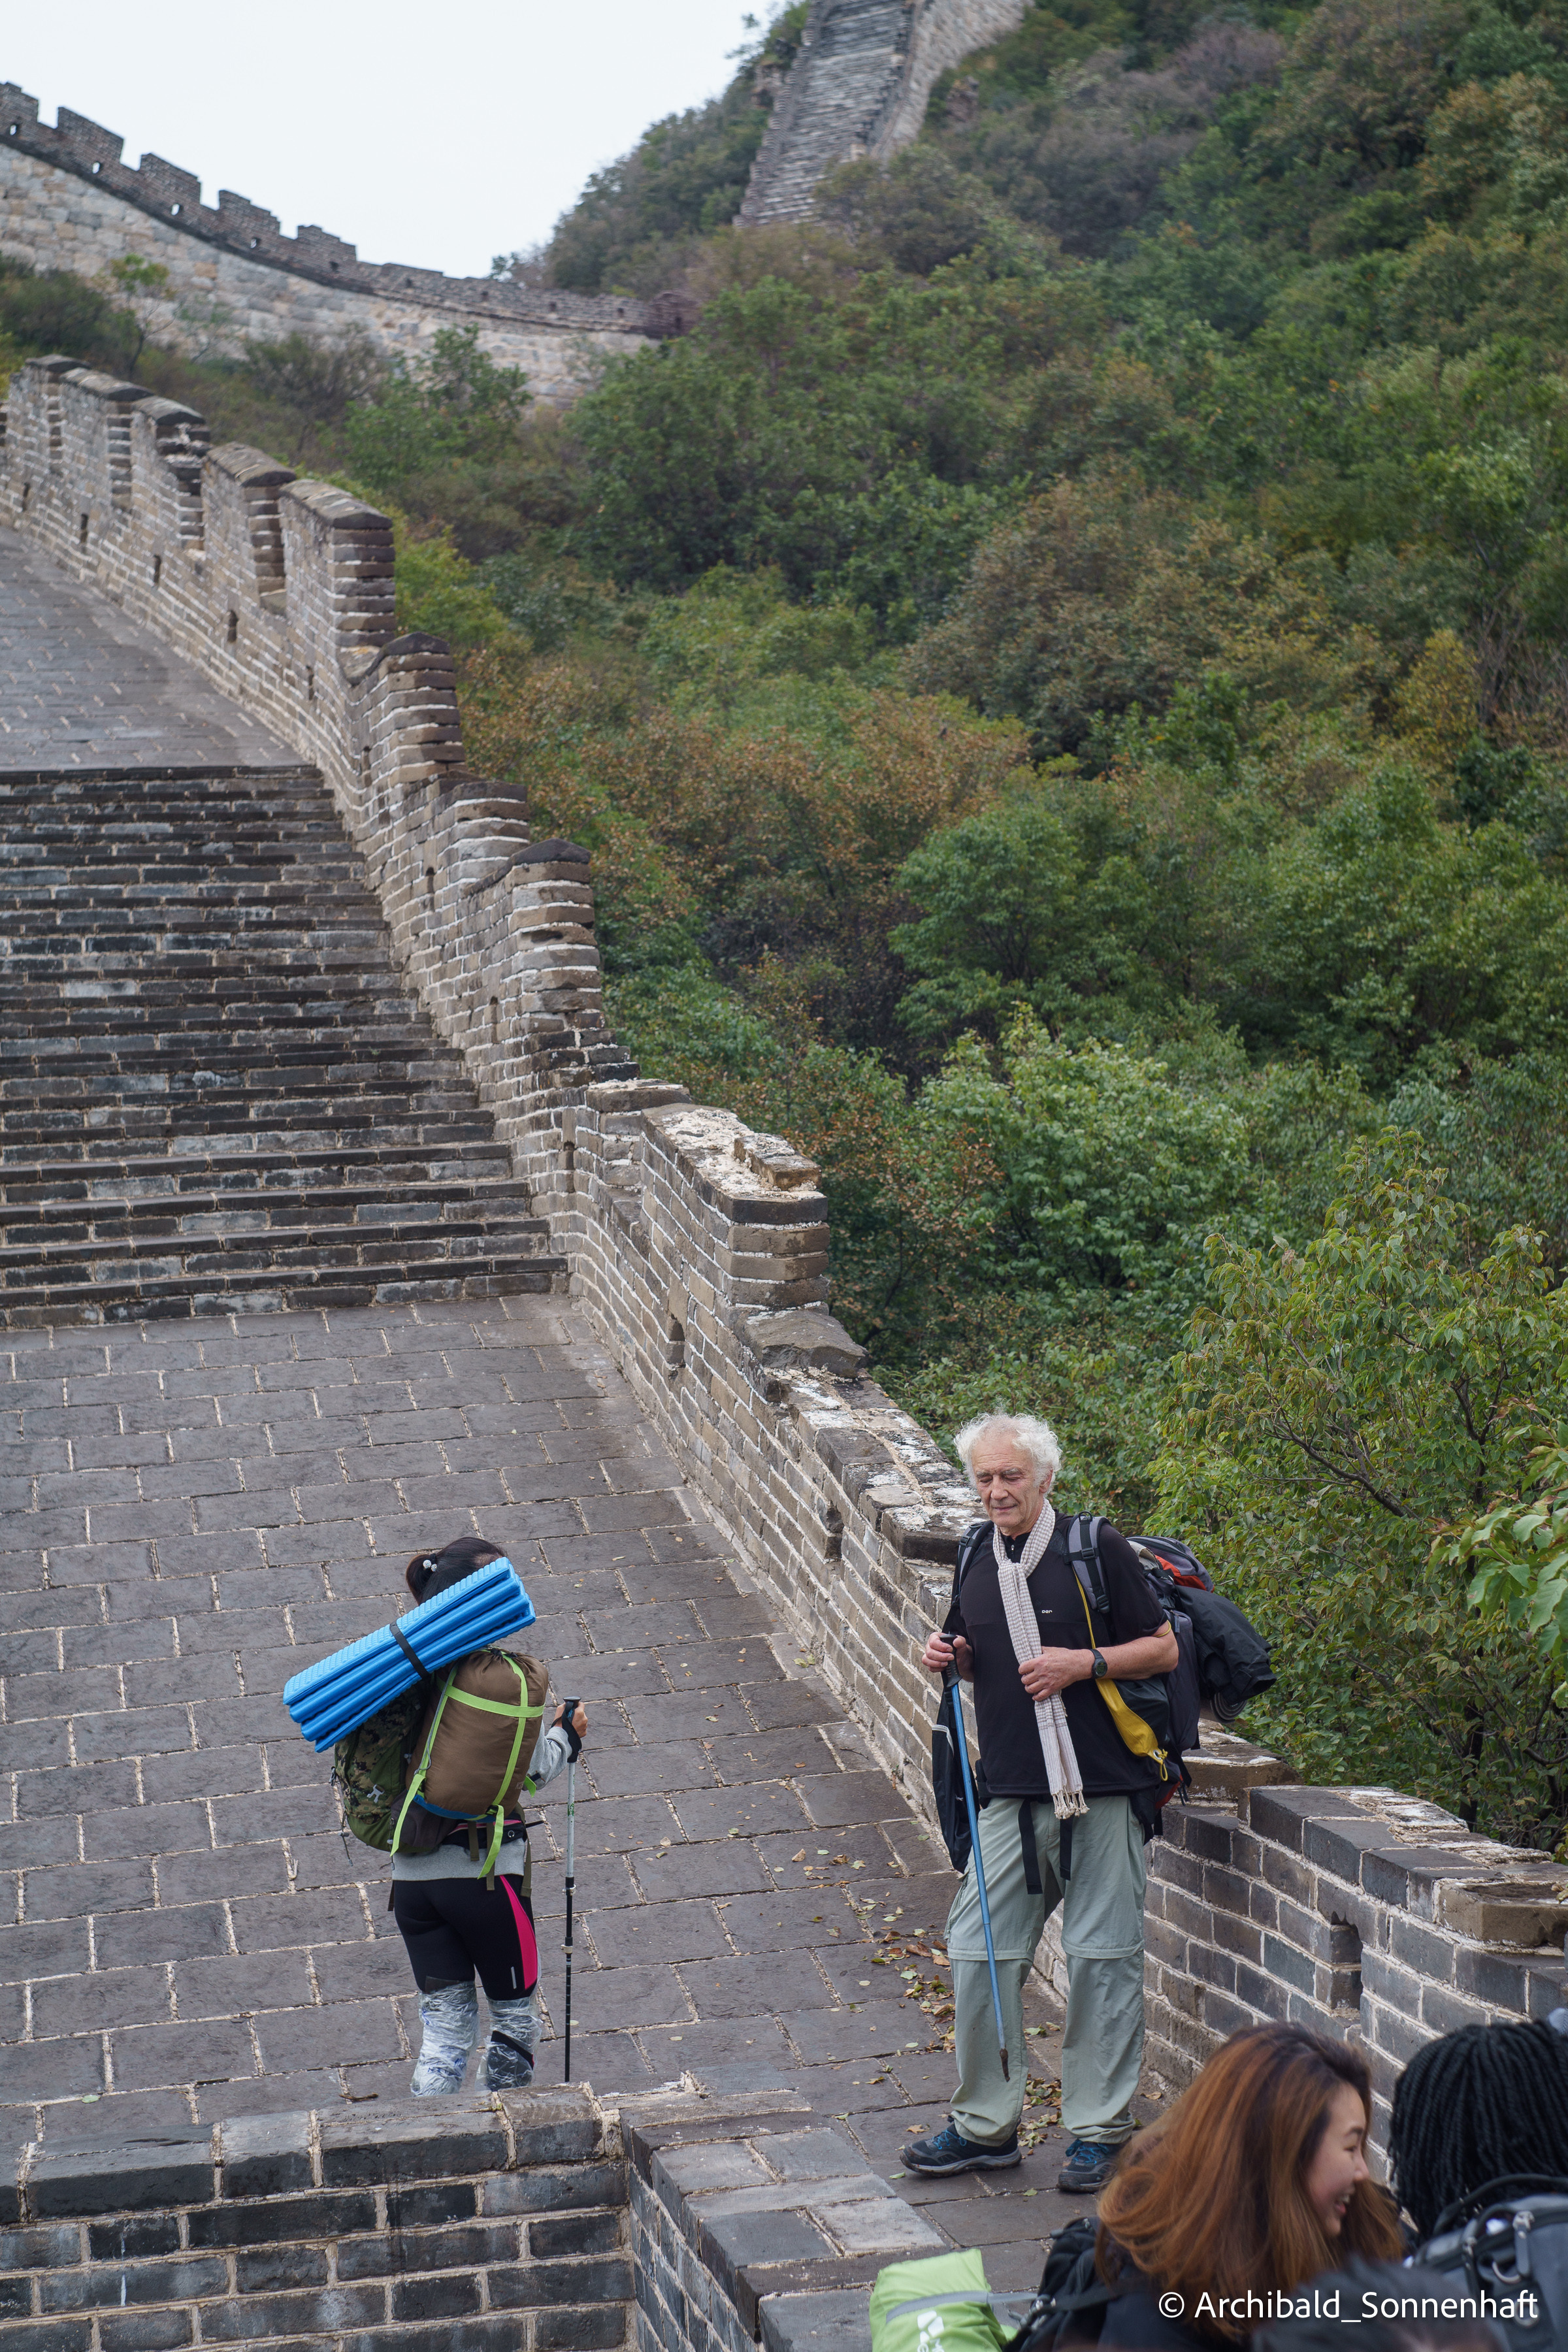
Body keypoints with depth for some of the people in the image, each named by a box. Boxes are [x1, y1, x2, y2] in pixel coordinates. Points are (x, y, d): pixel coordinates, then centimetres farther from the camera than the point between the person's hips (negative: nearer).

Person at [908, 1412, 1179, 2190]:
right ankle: (985, 2124, 17)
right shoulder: (975, 1556, 10)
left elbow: (1163, 1649, -3)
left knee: (1102, 1959, 1)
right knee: (979, 1950, 4)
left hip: (1102, 1791, -5)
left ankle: (1098, 2131, 13)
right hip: (1012, 1794, 5)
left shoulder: (1095, 1549, -6)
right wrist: (950, 1657, 3)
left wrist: (1084, 1664, -16)